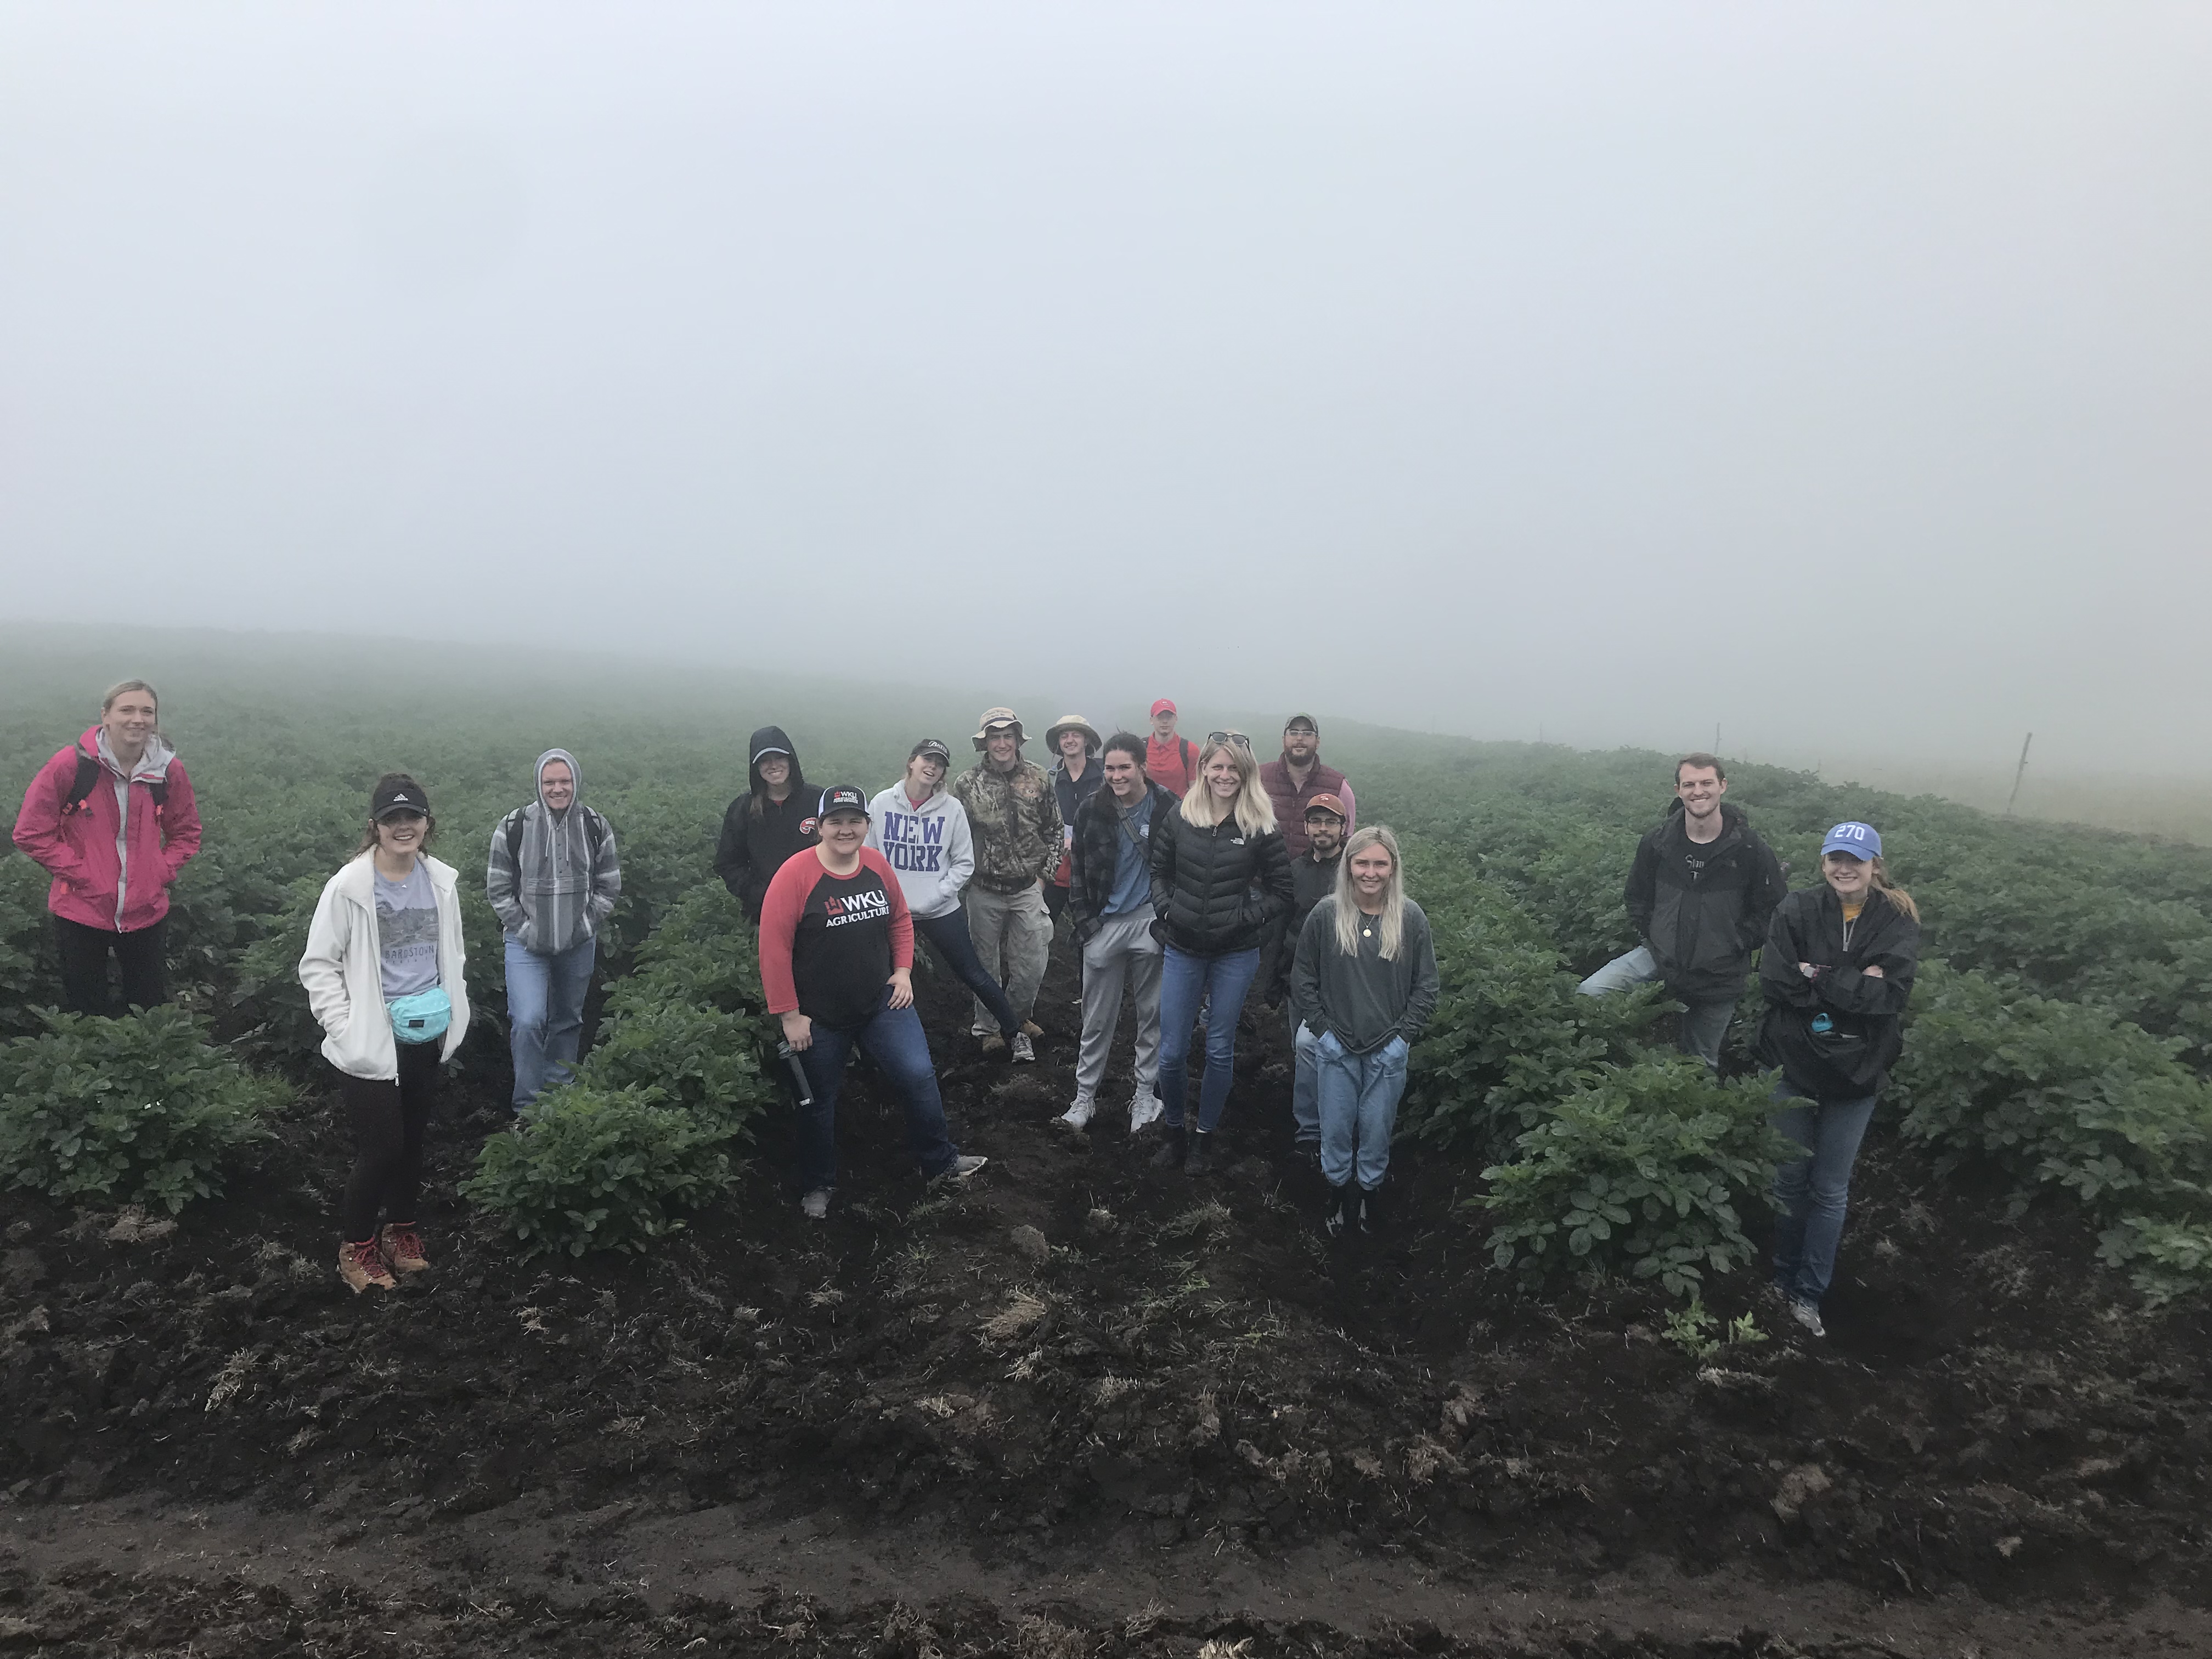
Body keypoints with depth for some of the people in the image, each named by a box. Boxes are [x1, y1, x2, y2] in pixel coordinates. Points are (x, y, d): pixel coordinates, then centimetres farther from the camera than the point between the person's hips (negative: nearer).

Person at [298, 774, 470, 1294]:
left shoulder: (442, 882, 2)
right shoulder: (349, 887, -13)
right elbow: (318, 965, -7)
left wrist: (453, 1010, 9)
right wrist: (345, 1028, -12)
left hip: (427, 1038, 5)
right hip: (371, 1046, -5)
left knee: (412, 1140, 15)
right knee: (381, 1147, -1)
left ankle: (400, 1229, 36)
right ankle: (354, 1246, 21)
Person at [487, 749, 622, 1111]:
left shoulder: (597, 828, -1)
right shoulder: (514, 827, -6)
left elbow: (609, 888, 5)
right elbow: (498, 888, -1)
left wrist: (584, 925, -5)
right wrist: (524, 928, -8)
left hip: (579, 945, 2)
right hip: (527, 945, -2)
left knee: (568, 1020, 14)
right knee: (528, 1021, -15)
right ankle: (527, 1107, 0)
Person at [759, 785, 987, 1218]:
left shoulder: (877, 865, -2)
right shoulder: (797, 874, -18)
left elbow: (901, 919, 13)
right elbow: (774, 947, -18)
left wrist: (903, 970, 2)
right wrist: (789, 1015, -17)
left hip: (883, 1003, 4)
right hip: (819, 1017, -3)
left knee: (920, 1075, -2)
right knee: (819, 1101, 13)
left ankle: (939, 1161, 20)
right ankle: (819, 1185, 35)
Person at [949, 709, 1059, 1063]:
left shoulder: (1038, 779, 0)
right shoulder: (967, 784, -5)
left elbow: (1054, 831, 8)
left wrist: (1043, 875, 4)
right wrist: (968, 874, -2)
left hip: (1029, 889, 1)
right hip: (985, 891, -1)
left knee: (1032, 967, 3)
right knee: (987, 966, 10)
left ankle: (1015, 1021, 27)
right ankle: (989, 1027, 28)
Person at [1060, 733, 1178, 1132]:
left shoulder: (1167, 808, -6)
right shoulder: (1092, 811, 1)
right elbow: (1079, 870, 7)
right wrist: (1083, 920, 1)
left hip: (1150, 921, -1)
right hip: (1104, 925, 2)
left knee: (1152, 1013, 9)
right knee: (1097, 1019, 8)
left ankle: (1146, 1094, 23)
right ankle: (1084, 1096, 19)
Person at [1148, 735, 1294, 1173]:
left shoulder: (1261, 829, -6)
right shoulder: (1179, 819, -2)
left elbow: (1281, 892, 0)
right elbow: (1158, 871, 11)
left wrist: (1245, 918, -11)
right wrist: (1167, 910, -4)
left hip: (1236, 954, -1)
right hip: (1182, 949, 1)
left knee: (1220, 1050, 9)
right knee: (1172, 1051, 4)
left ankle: (1204, 1137, 28)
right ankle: (1175, 1132, 27)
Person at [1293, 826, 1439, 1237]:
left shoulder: (1411, 918, -5)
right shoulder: (1326, 914, -6)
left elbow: (1426, 986, 2)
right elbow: (1303, 977, 2)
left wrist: (1404, 1034, -4)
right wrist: (1321, 1028, -2)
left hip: (1388, 1050, 0)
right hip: (1336, 1048, 0)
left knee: (1376, 1130, 10)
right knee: (1336, 1129, 10)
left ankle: (1371, 1194, 32)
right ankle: (1337, 1194, 31)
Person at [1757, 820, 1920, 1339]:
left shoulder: (1897, 921, -6)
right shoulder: (1797, 911, -7)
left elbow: (1893, 993, -19)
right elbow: (1774, 981, -17)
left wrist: (1816, 978, -21)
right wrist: (1852, 986, -20)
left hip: (1856, 1073, 0)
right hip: (1795, 1064, 0)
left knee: (1831, 1190, 11)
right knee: (1791, 1179, 13)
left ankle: (1809, 1292, 24)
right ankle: (1783, 1277, 31)